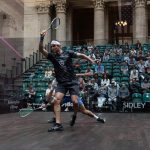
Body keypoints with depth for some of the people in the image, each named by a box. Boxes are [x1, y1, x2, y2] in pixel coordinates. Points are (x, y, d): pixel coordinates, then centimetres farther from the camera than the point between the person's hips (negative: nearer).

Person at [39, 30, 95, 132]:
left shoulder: (68, 53, 3)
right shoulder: (52, 56, 6)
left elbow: (81, 55, 6)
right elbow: (41, 49, -5)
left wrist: (91, 60, -3)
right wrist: (42, 38, -18)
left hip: (73, 82, -2)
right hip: (61, 84, 2)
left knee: (75, 102, -13)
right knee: (57, 100, -18)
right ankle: (58, 124, -16)